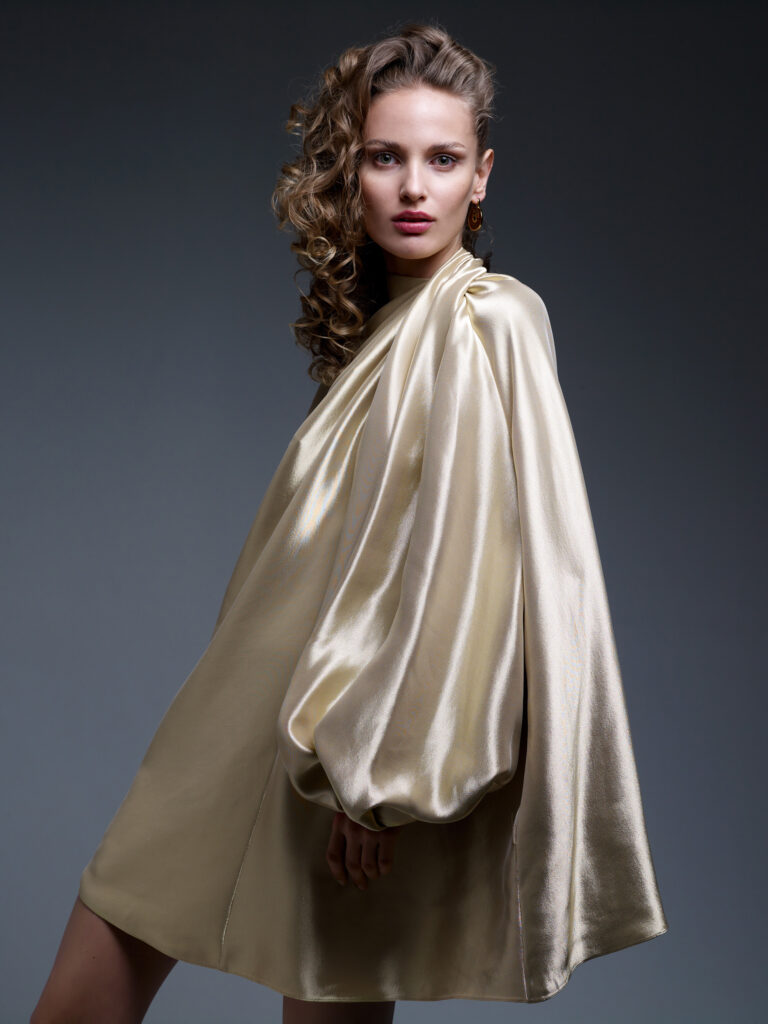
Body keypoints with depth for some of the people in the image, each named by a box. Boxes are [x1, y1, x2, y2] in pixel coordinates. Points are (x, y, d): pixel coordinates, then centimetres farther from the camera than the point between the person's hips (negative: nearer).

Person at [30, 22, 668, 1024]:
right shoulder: (381, 320, 13)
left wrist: (381, 774, -19)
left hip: (348, 749, -8)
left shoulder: (484, 323, -15)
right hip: (266, 712, 8)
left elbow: (467, 566, -21)